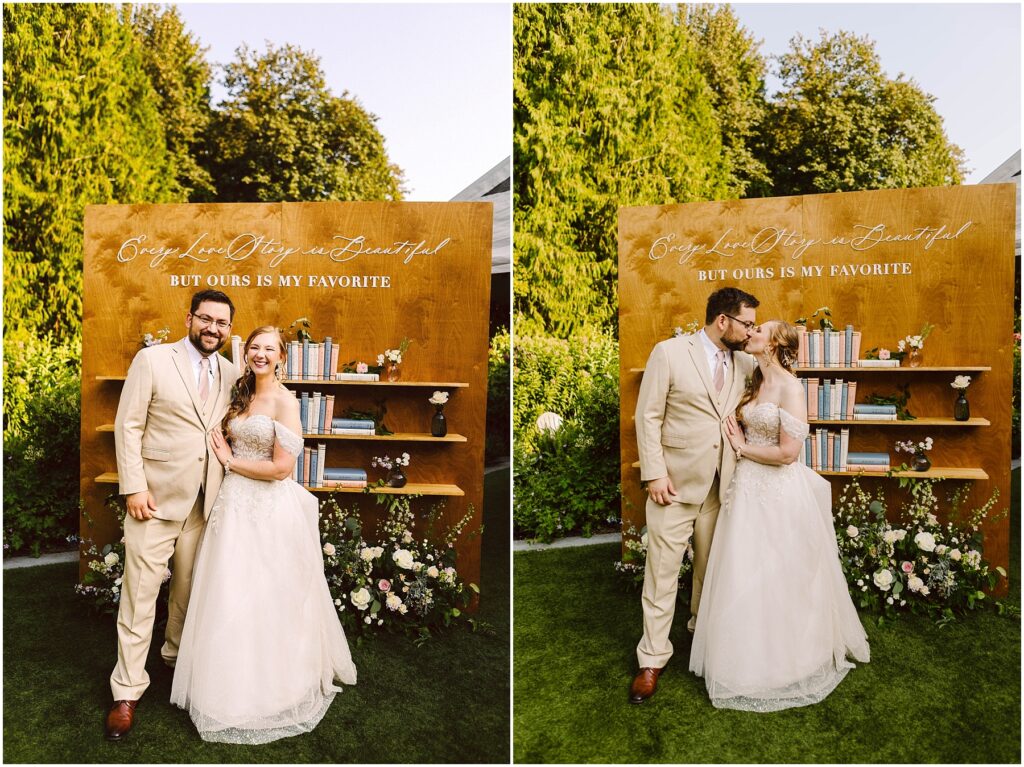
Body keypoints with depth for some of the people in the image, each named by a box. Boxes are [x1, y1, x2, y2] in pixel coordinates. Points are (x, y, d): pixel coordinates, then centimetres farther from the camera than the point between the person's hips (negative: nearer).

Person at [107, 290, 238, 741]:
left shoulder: (231, 374, 7)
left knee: (189, 588, 16)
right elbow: (128, 426, -6)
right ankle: (127, 689, 14)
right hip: (156, 498, -4)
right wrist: (134, 487, -12)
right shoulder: (152, 360, -5)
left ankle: (177, 654, 38)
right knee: (140, 594, 1)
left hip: (204, 501, 4)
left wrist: (227, 490, 6)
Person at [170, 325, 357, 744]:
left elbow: (282, 467, -18)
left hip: (270, 510, -7)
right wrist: (220, 446, 4)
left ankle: (272, 686, 23)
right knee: (230, 597, 13)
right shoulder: (242, 395, 10)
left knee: (267, 599, 4)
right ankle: (233, 684, 32)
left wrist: (230, 461, -9)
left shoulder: (285, 401, -12)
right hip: (235, 504, 7)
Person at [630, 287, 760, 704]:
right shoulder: (669, 352, -6)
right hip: (676, 482, -4)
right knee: (663, 572, 1)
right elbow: (648, 415, -7)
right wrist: (654, 473, -12)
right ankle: (652, 658, 12)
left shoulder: (745, 363, 7)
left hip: (721, 484, 4)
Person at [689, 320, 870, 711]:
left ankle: (781, 662, 24)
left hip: (778, 493, -8)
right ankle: (750, 657, 31)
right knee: (744, 576, 14)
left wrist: (742, 448, -10)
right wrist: (739, 444, 1)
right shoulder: (756, 384, 9)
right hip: (748, 488, 8)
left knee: (777, 577, 5)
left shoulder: (790, 388, -16)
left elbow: (788, 452, -21)